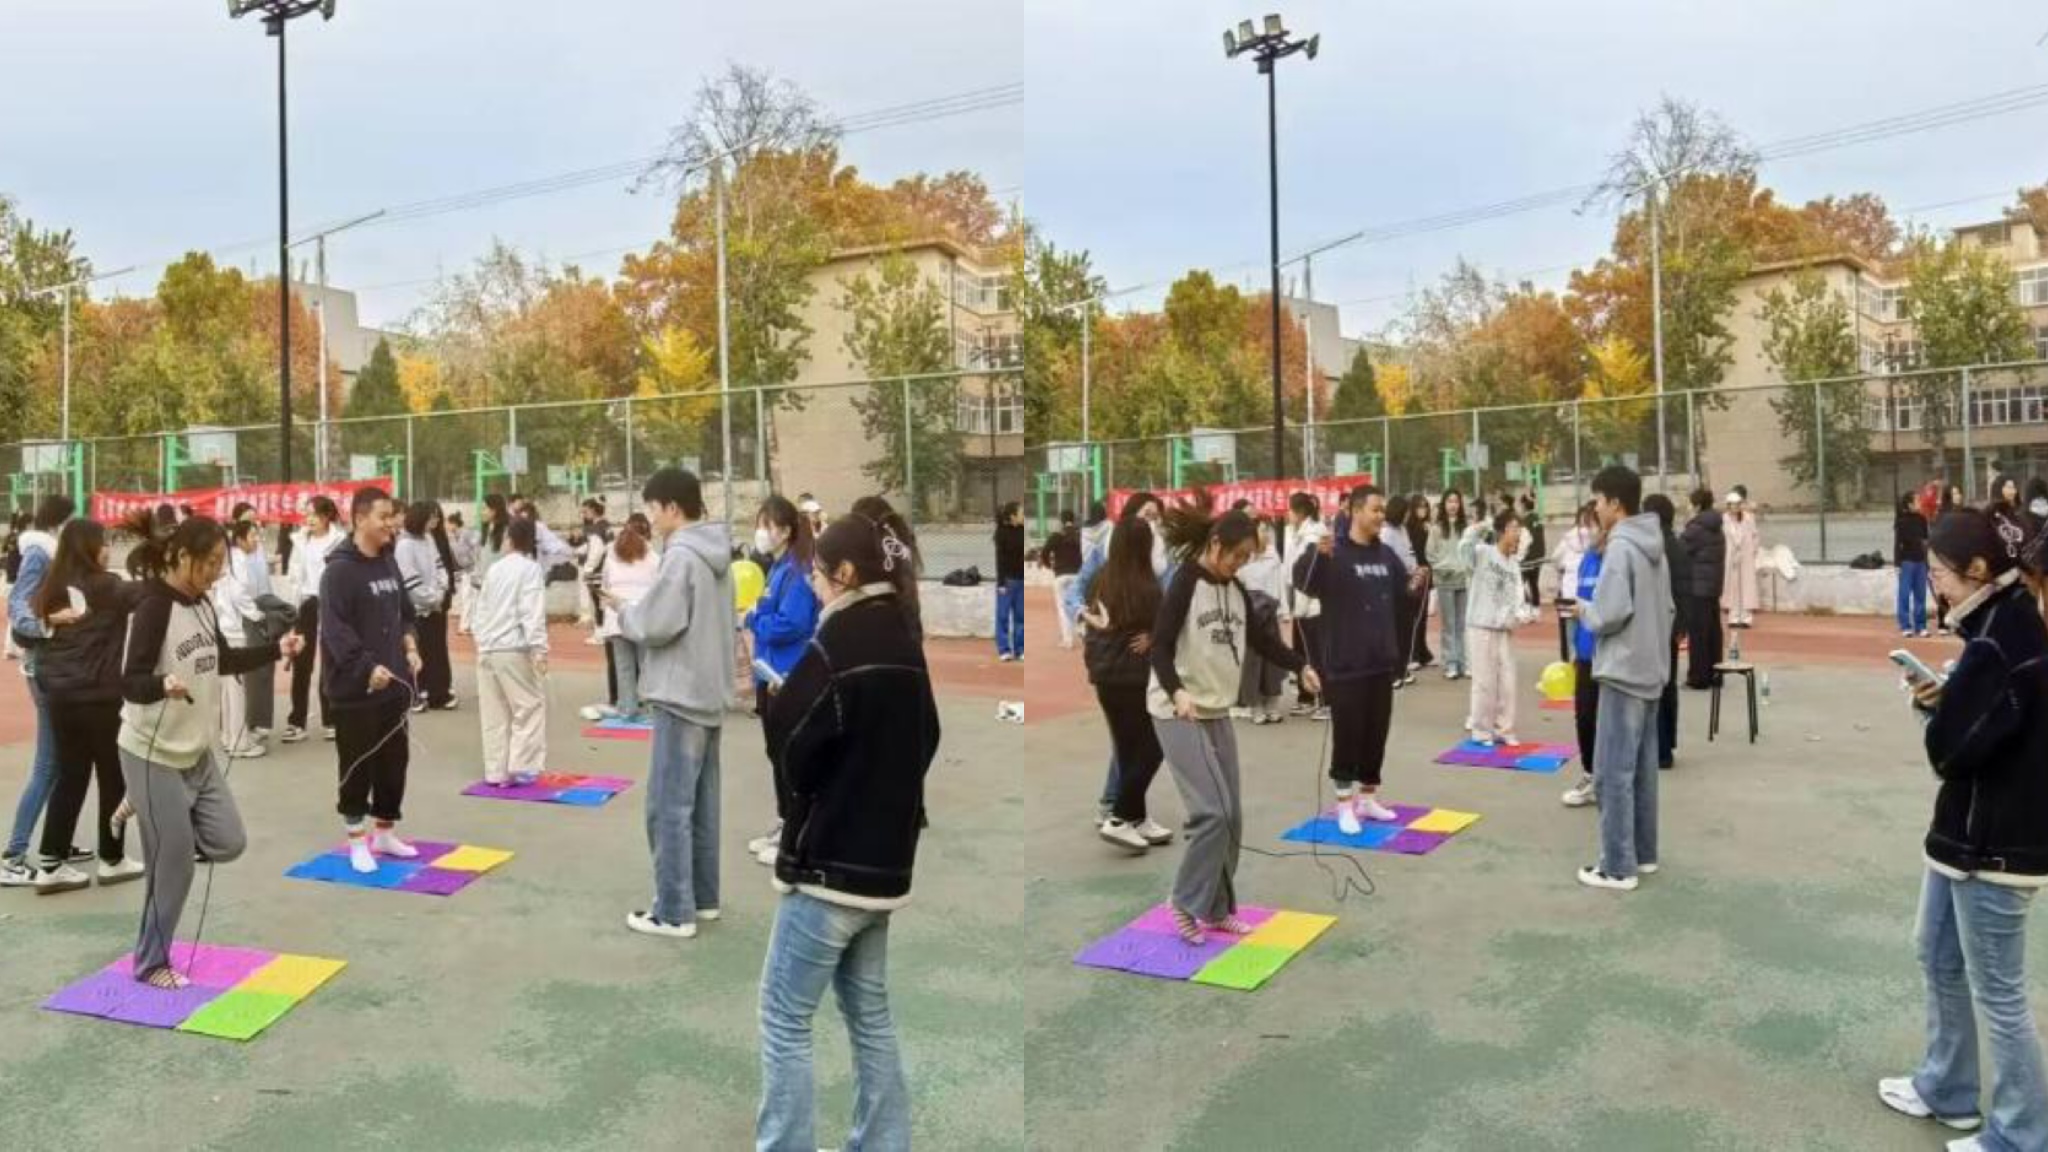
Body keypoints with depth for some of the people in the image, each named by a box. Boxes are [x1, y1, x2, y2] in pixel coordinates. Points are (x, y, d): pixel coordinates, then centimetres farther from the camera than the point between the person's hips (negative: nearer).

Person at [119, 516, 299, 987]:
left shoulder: (201, 603, 5)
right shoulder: (153, 607, -20)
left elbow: (222, 660, 18)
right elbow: (130, 682, -25)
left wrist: (276, 649, 9)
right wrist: (165, 684, -45)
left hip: (198, 751, 8)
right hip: (154, 754, -8)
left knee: (228, 843, 7)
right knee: (173, 864, 0)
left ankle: (149, 817, 30)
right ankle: (152, 964, 17)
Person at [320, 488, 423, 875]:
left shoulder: (389, 563, 11)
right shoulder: (340, 570, -15)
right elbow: (335, 629, -21)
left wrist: (410, 646, 2)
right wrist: (367, 666, -27)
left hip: (394, 683, 8)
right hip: (356, 688, -8)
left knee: (395, 761, 14)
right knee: (358, 766, 3)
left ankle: (386, 833, 28)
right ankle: (358, 841, 16)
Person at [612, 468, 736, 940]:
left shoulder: (680, 557, -17)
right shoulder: (716, 554, 11)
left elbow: (657, 625, -19)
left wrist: (624, 610, 0)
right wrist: (638, 610, 11)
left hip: (681, 695, -9)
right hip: (709, 692, 9)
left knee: (669, 806, -3)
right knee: (701, 803, 15)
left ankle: (674, 911, 1)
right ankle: (703, 896, 23)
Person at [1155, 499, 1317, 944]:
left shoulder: (1236, 590, 8)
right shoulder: (1185, 583, -14)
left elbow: (1262, 638, 14)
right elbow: (1160, 647, -18)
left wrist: (1302, 666, 1)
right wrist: (1177, 692, -34)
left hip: (1218, 714, 8)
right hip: (1179, 714, -7)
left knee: (1231, 816, 8)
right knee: (1212, 812, -14)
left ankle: (1217, 909, 20)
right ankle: (1186, 903, 2)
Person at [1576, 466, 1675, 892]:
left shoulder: (1620, 548, -17)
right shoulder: (1654, 546, 12)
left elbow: (1611, 614, -22)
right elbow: (1667, 609, 17)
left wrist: (1584, 609, -4)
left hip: (1623, 673, -9)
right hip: (1651, 672, 9)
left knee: (1614, 772, -4)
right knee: (1642, 768, 15)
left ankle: (1618, 867, -1)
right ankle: (1643, 853, 23)